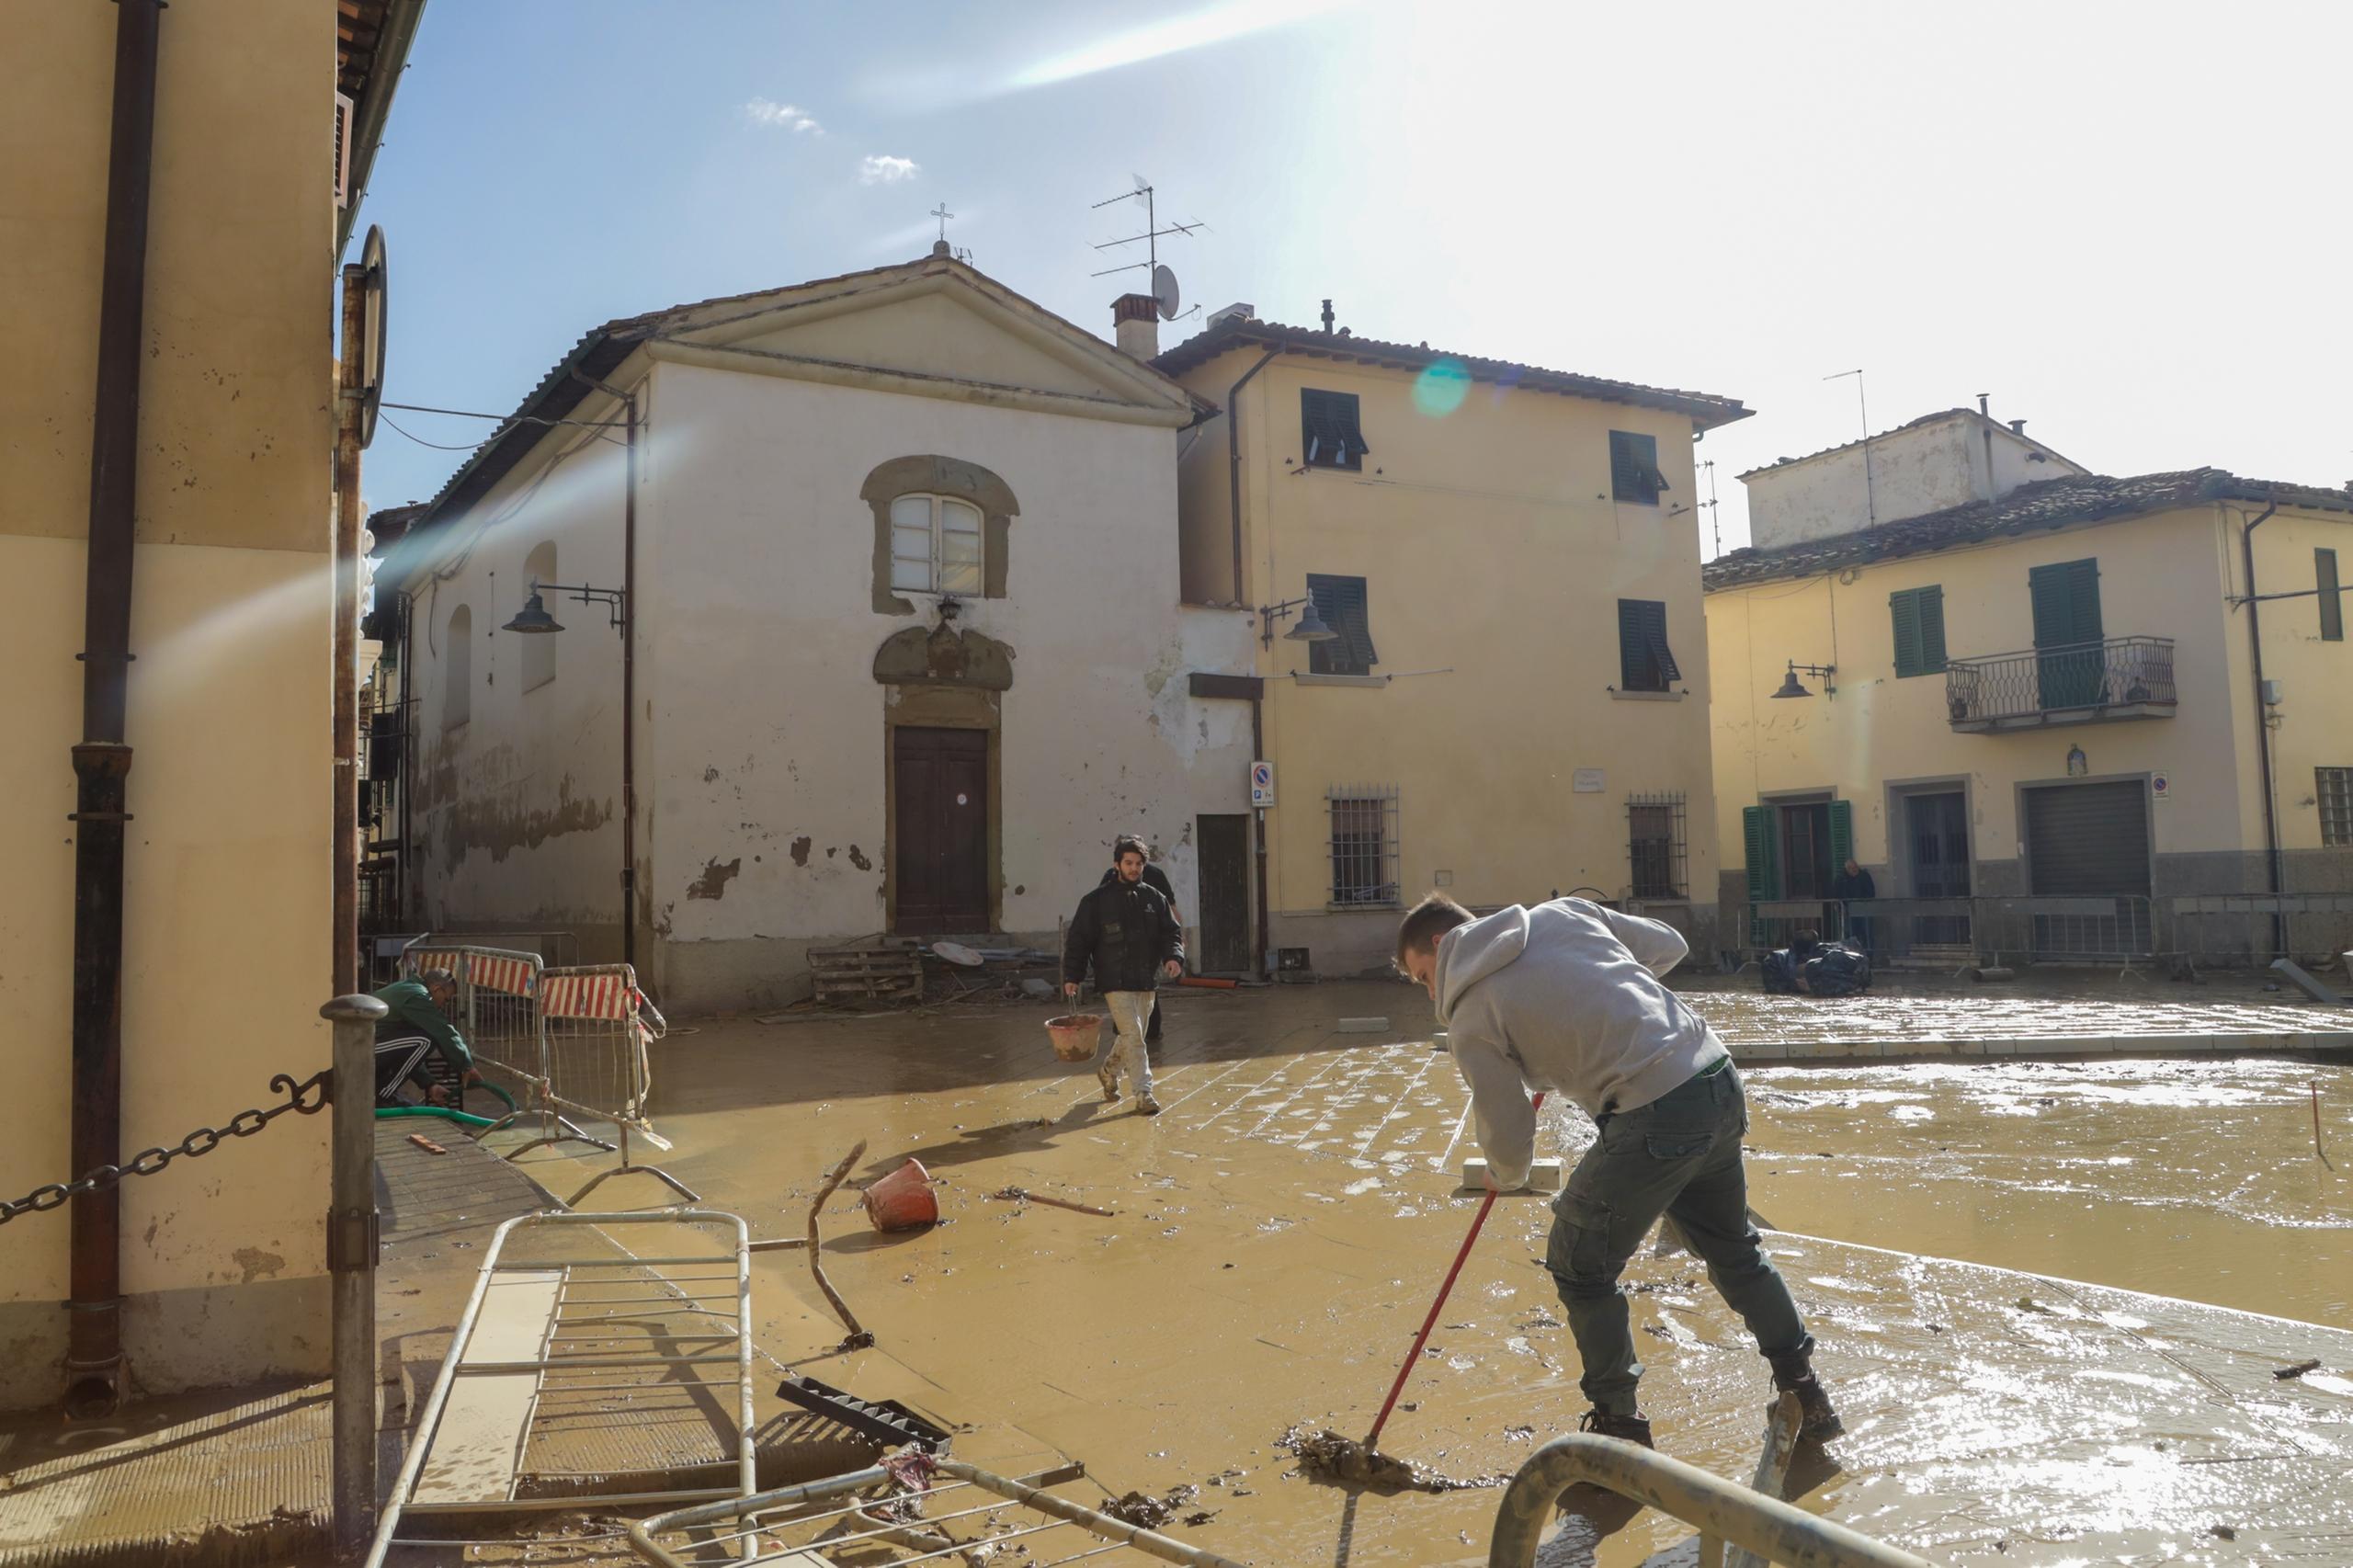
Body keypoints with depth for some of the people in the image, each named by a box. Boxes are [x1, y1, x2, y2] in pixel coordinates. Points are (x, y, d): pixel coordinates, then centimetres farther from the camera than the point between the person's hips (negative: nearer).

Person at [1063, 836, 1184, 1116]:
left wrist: (1174, 956, -13)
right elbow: (1079, 939, -2)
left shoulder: (1154, 898, 8)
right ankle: (1144, 1093, -4)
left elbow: (1172, 931, 7)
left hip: (1146, 980, 5)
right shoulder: (1097, 899, -3)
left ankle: (1108, 1070, 41)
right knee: (1133, 1035, -10)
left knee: (1134, 1035, 15)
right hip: (1116, 981, -5)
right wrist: (1072, 976, -7)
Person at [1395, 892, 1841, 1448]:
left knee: (1581, 1268, 13)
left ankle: (1618, 1423, 23)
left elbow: (1508, 1135, 1)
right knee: (1733, 1250, 26)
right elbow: (1669, 946, 20)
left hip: (1652, 1120, -7)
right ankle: (1808, 1396, 37)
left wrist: (1503, 1177, 24)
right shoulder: (1562, 912, 12)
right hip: (1719, 1080, 7)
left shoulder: (1470, 1018, -3)